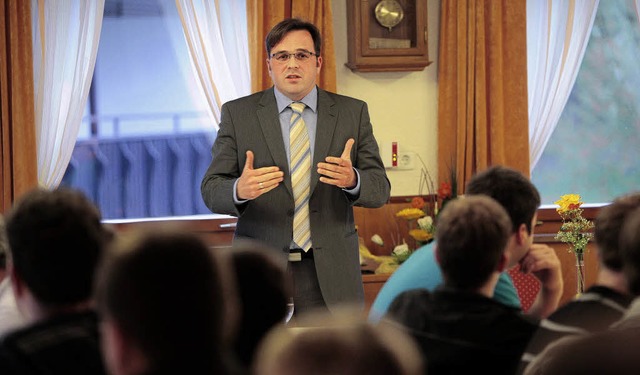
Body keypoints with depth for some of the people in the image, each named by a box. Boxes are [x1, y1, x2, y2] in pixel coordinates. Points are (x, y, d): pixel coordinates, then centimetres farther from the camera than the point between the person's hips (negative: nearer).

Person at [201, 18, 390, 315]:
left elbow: (379, 189, 3)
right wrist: (239, 190, -24)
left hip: (331, 275, 1)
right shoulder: (238, 114, 4)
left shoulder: (353, 112, 7)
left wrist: (352, 180, -20)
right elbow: (211, 189, 0)